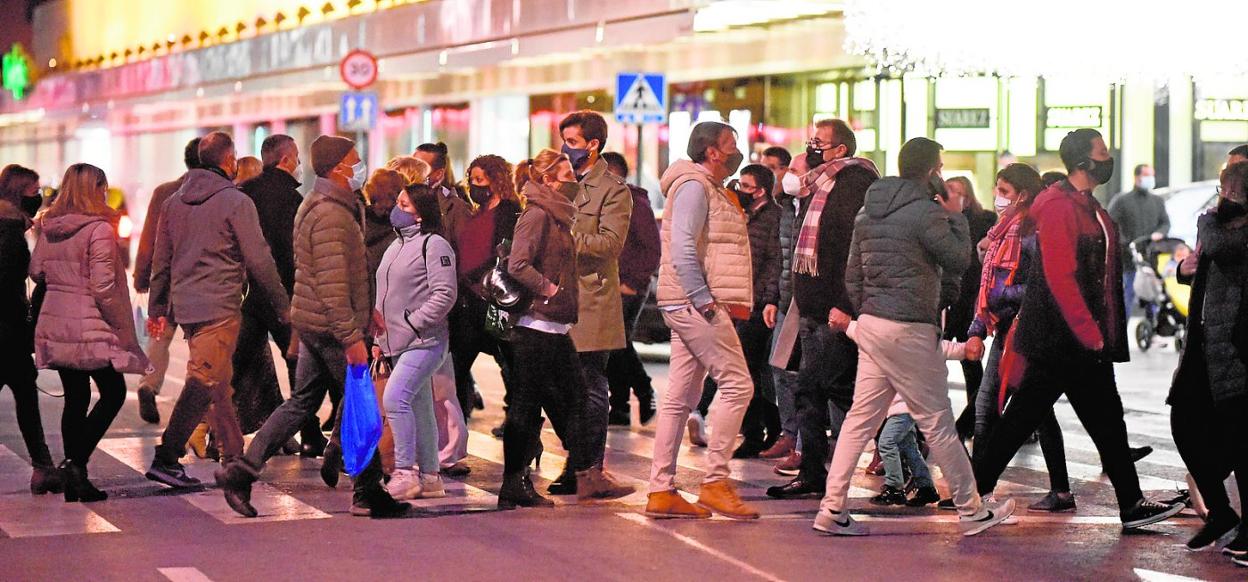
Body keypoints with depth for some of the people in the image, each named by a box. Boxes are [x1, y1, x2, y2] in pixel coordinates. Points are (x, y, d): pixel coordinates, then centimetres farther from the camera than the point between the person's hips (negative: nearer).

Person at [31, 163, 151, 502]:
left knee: (75, 399, 13)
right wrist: (122, 326, -8)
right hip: (90, 328, -7)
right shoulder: (99, 229, -15)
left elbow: (36, 272, 15)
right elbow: (103, 287, -17)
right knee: (113, 394, 8)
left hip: (54, 326, 7)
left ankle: (74, 483, 14)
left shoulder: (48, 228, 6)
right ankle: (76, 462, -6)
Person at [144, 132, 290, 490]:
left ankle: (233, 456, 21)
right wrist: (282, 306, 0)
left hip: (184, 305, 8)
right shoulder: (236, 202, -7)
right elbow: (259, 261, -8)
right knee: (203, 382, -9)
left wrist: (157, 308, 22)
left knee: (218, 382, 16)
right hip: (220, 306, -8)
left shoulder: (174, 203, 13)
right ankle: (166, 458, -16)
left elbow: (161, 261, 17)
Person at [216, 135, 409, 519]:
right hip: (329, 325, -10)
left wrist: (366, 311, 25)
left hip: (311, 324, 10)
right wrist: (351, 337, -24)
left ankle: (241, 472, 10)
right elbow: (332, 284, -23)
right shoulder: (331, 215, -18)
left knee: (301, 402, 13)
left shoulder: (315, 206, 16)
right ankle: (368, 494, 6)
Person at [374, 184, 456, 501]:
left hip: (424, 342, -9)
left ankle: (405, 472, -14)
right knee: (419, 409, 11)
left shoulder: (433, 245, -9)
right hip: (398, 344, 9)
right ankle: (430, 478, 16)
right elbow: (384, 299, 23)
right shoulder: (395, 247, 18)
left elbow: (444, 295, -17)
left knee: (395, 398, -19)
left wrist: (412, 324, -17)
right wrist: (379, 339, 16)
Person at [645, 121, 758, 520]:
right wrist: (705, 300, -21)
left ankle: (661, 491, 8)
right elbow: (682, 248, -20)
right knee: (736, 385, -11)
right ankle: (715, 481, -9)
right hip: (696, 304, -10)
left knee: (681, 398, 8)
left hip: (693, 306, 10)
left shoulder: (711, 189, 23)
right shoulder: (693, 186, -9)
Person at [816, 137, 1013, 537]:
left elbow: (852, 274, 16)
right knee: (937, 423, 1)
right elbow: (959, 259, -5)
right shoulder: (926, 211, -13)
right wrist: (957, 218, 6)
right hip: (909, 330, -8)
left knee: (861, 417, 8)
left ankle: (832, 509, 5)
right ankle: (972, 511, 11)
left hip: (871, 324, 8)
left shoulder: (869, 211, 12)